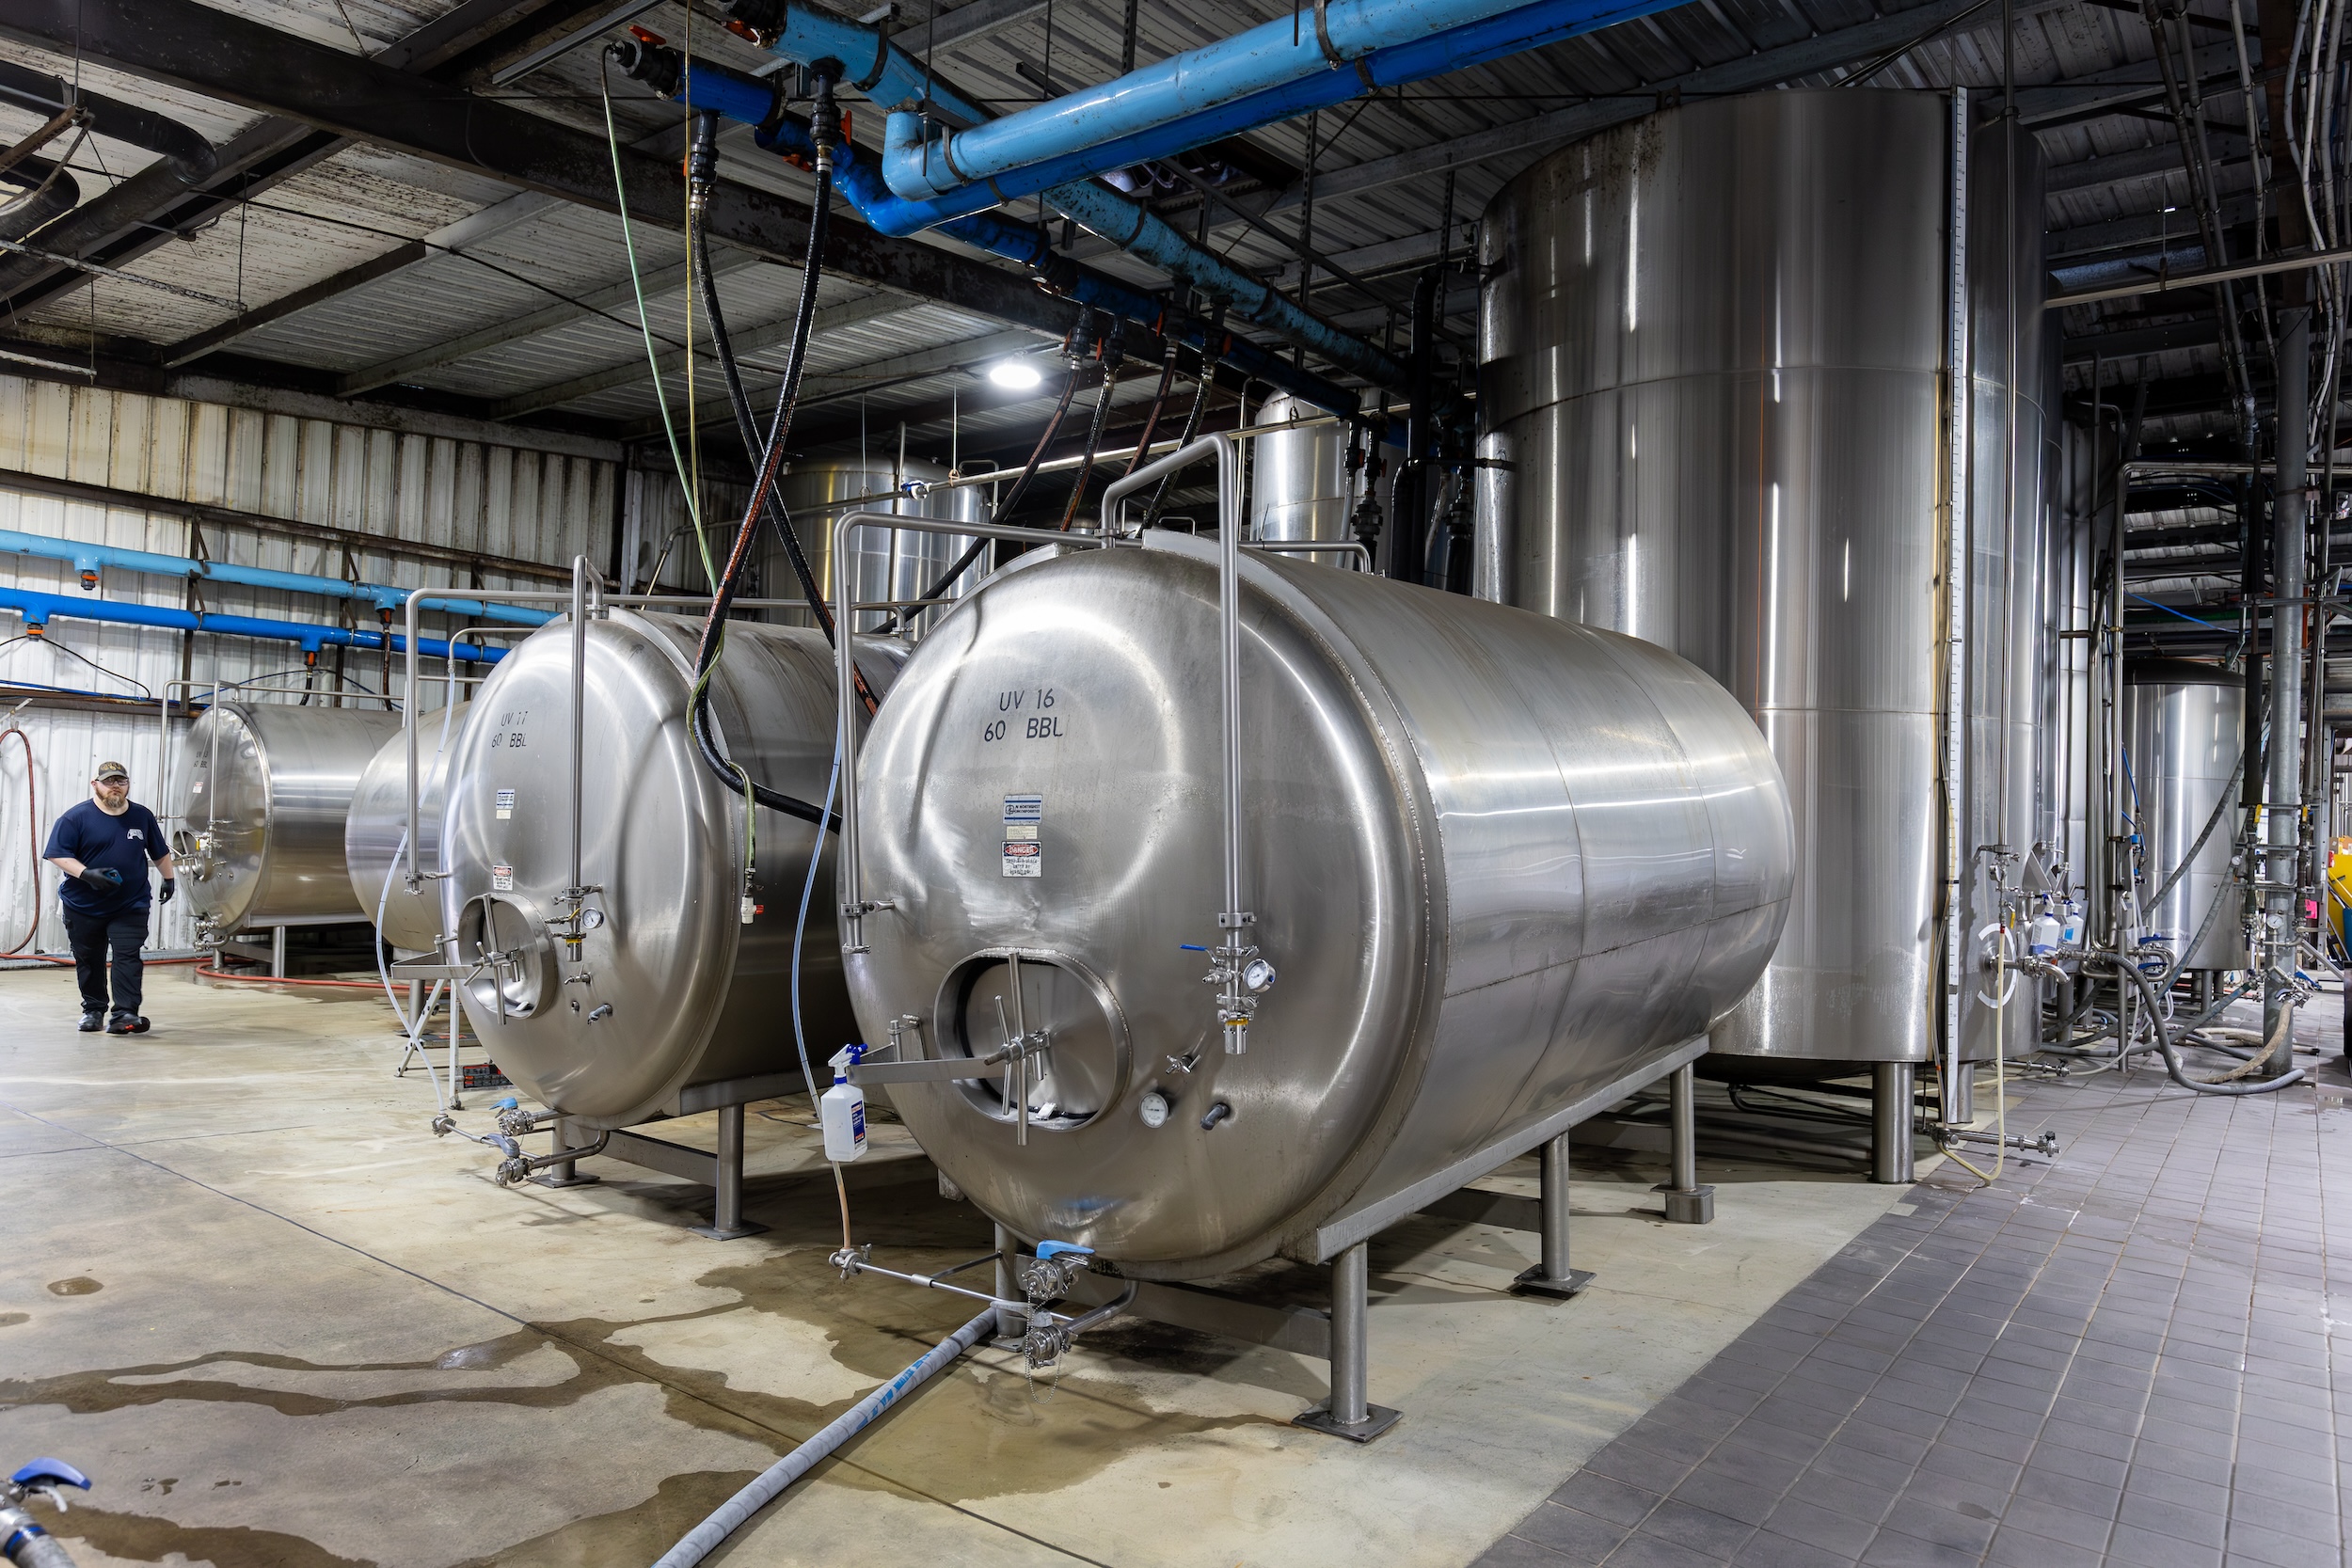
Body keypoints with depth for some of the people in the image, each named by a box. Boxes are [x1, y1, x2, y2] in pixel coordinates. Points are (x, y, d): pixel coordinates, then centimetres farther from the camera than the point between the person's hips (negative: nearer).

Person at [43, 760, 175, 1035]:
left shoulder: (142, 816, 6)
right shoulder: (76, 817, -6)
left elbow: (160, 853, 18)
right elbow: (57, 854, -10)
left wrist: (170, 878, 19)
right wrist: (86, 874, -23)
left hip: (131, 906, 1)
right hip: (84, 906, -1)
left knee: (128, 956, -10)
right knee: (89, 961, 10)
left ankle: (125, 1014, -13)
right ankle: (92, 1010, 25)